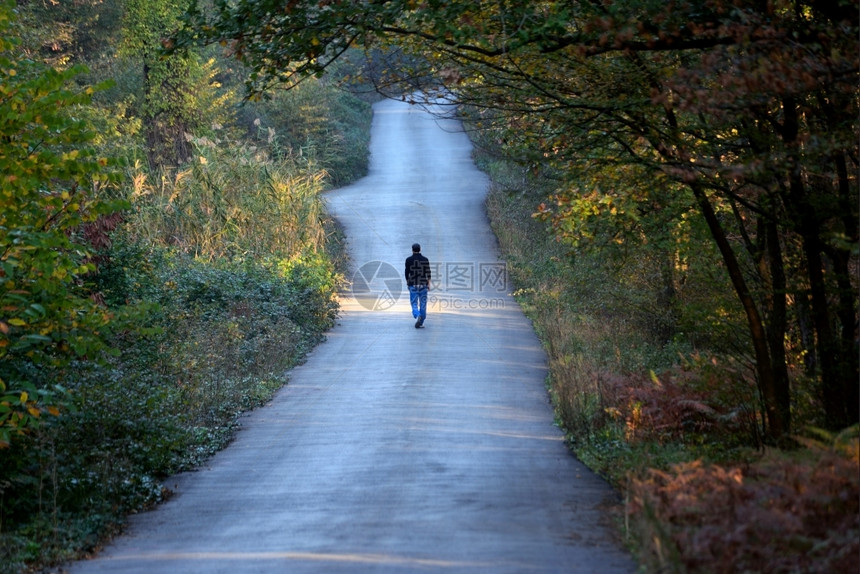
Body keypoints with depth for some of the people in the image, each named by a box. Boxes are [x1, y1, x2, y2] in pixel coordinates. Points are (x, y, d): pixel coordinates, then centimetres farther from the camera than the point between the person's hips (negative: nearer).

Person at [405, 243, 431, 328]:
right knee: (423, 304, 8)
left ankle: (417, 316, -26)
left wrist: (407, 282, 13)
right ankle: (421, 322, 8)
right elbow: (428, 272, 0)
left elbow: (407, 272, 0)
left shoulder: (409, 260, -3)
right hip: (423, 284, 1)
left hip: (413, 285, -1)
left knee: (414, 303, 2)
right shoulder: (425, 259, 1)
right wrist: (429, 283, 4)